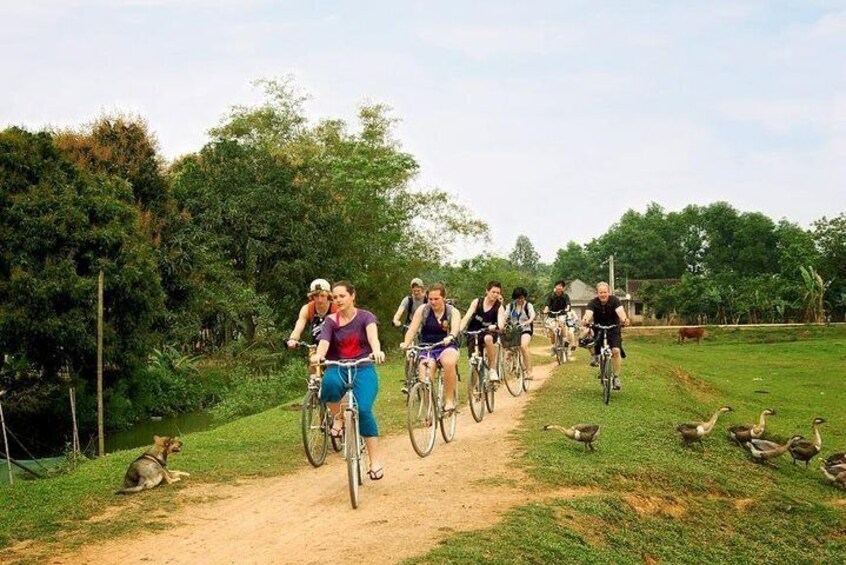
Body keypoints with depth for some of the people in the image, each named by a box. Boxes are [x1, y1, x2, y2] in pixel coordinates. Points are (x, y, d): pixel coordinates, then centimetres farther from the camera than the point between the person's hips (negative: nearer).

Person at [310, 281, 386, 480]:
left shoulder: (365, 317, 0)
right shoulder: (331, 321, 4)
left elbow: (372, 335, -21)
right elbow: (324, 342, -14)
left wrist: (377, 351, -45)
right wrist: (318, 355, -39)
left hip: (363, 368, -1)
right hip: (338, 368, 1)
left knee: (363, 409, -25)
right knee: (329, 382, -37)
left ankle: (376, 461, -15)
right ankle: (338, 418, -7)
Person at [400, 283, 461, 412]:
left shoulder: (453, 311, -2)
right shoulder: (423, 310, 0)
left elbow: (455, 328, -22)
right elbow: (412, 329, -10)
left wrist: (450, 337, -45)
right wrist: (406, 343, -30)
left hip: (446, 347, -1)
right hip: (427, 348, 1)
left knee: (449, 362, -36)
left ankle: (449, 400, -24)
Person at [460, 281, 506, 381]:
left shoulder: (499, 307, -8)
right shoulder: (477, 302, -5)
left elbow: (501, 324, -22)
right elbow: (466, 317, -12)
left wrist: (495, 327, -46)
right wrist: (459, 330, -28)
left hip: (488, 332, -2)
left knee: (488, 338, -36)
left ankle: (493, 370, -26)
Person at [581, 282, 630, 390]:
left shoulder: (614, 300, -15)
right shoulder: (593, 303, -14)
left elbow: (620, 311, -32)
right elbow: (588, 313, -32)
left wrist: (624, 319, -55)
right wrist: (585, 320, -56)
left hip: (613, 330, -1)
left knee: (616, 351, -21)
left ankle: (616, 377, -9)